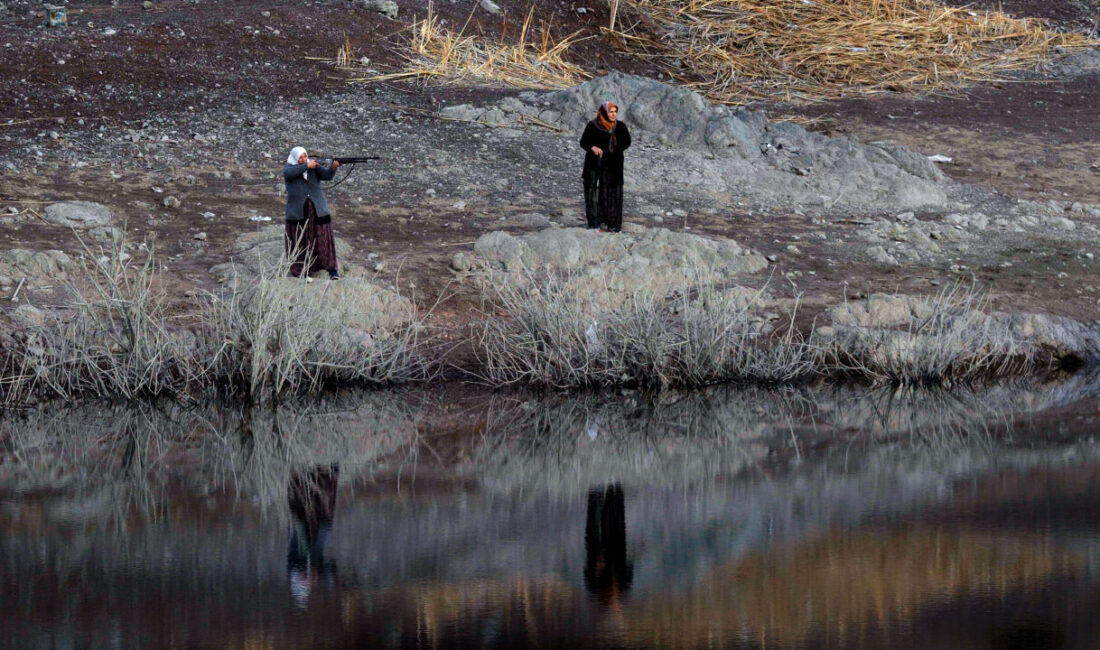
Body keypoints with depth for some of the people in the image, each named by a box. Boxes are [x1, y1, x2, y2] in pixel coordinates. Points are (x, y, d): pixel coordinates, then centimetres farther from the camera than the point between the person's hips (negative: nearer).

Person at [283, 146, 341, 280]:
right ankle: (302, 272, 5)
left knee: (323, 238, -4)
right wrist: (306, 166, -22)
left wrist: (333, 167, -31)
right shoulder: (289, 168, 3)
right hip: (298, 212, -1)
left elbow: (327, 175, -10)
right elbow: (289, 173, -20)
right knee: (300, 242, 0)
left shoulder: (315, 167, 6)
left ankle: (332, 270, -3)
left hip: (317, 209, 1)